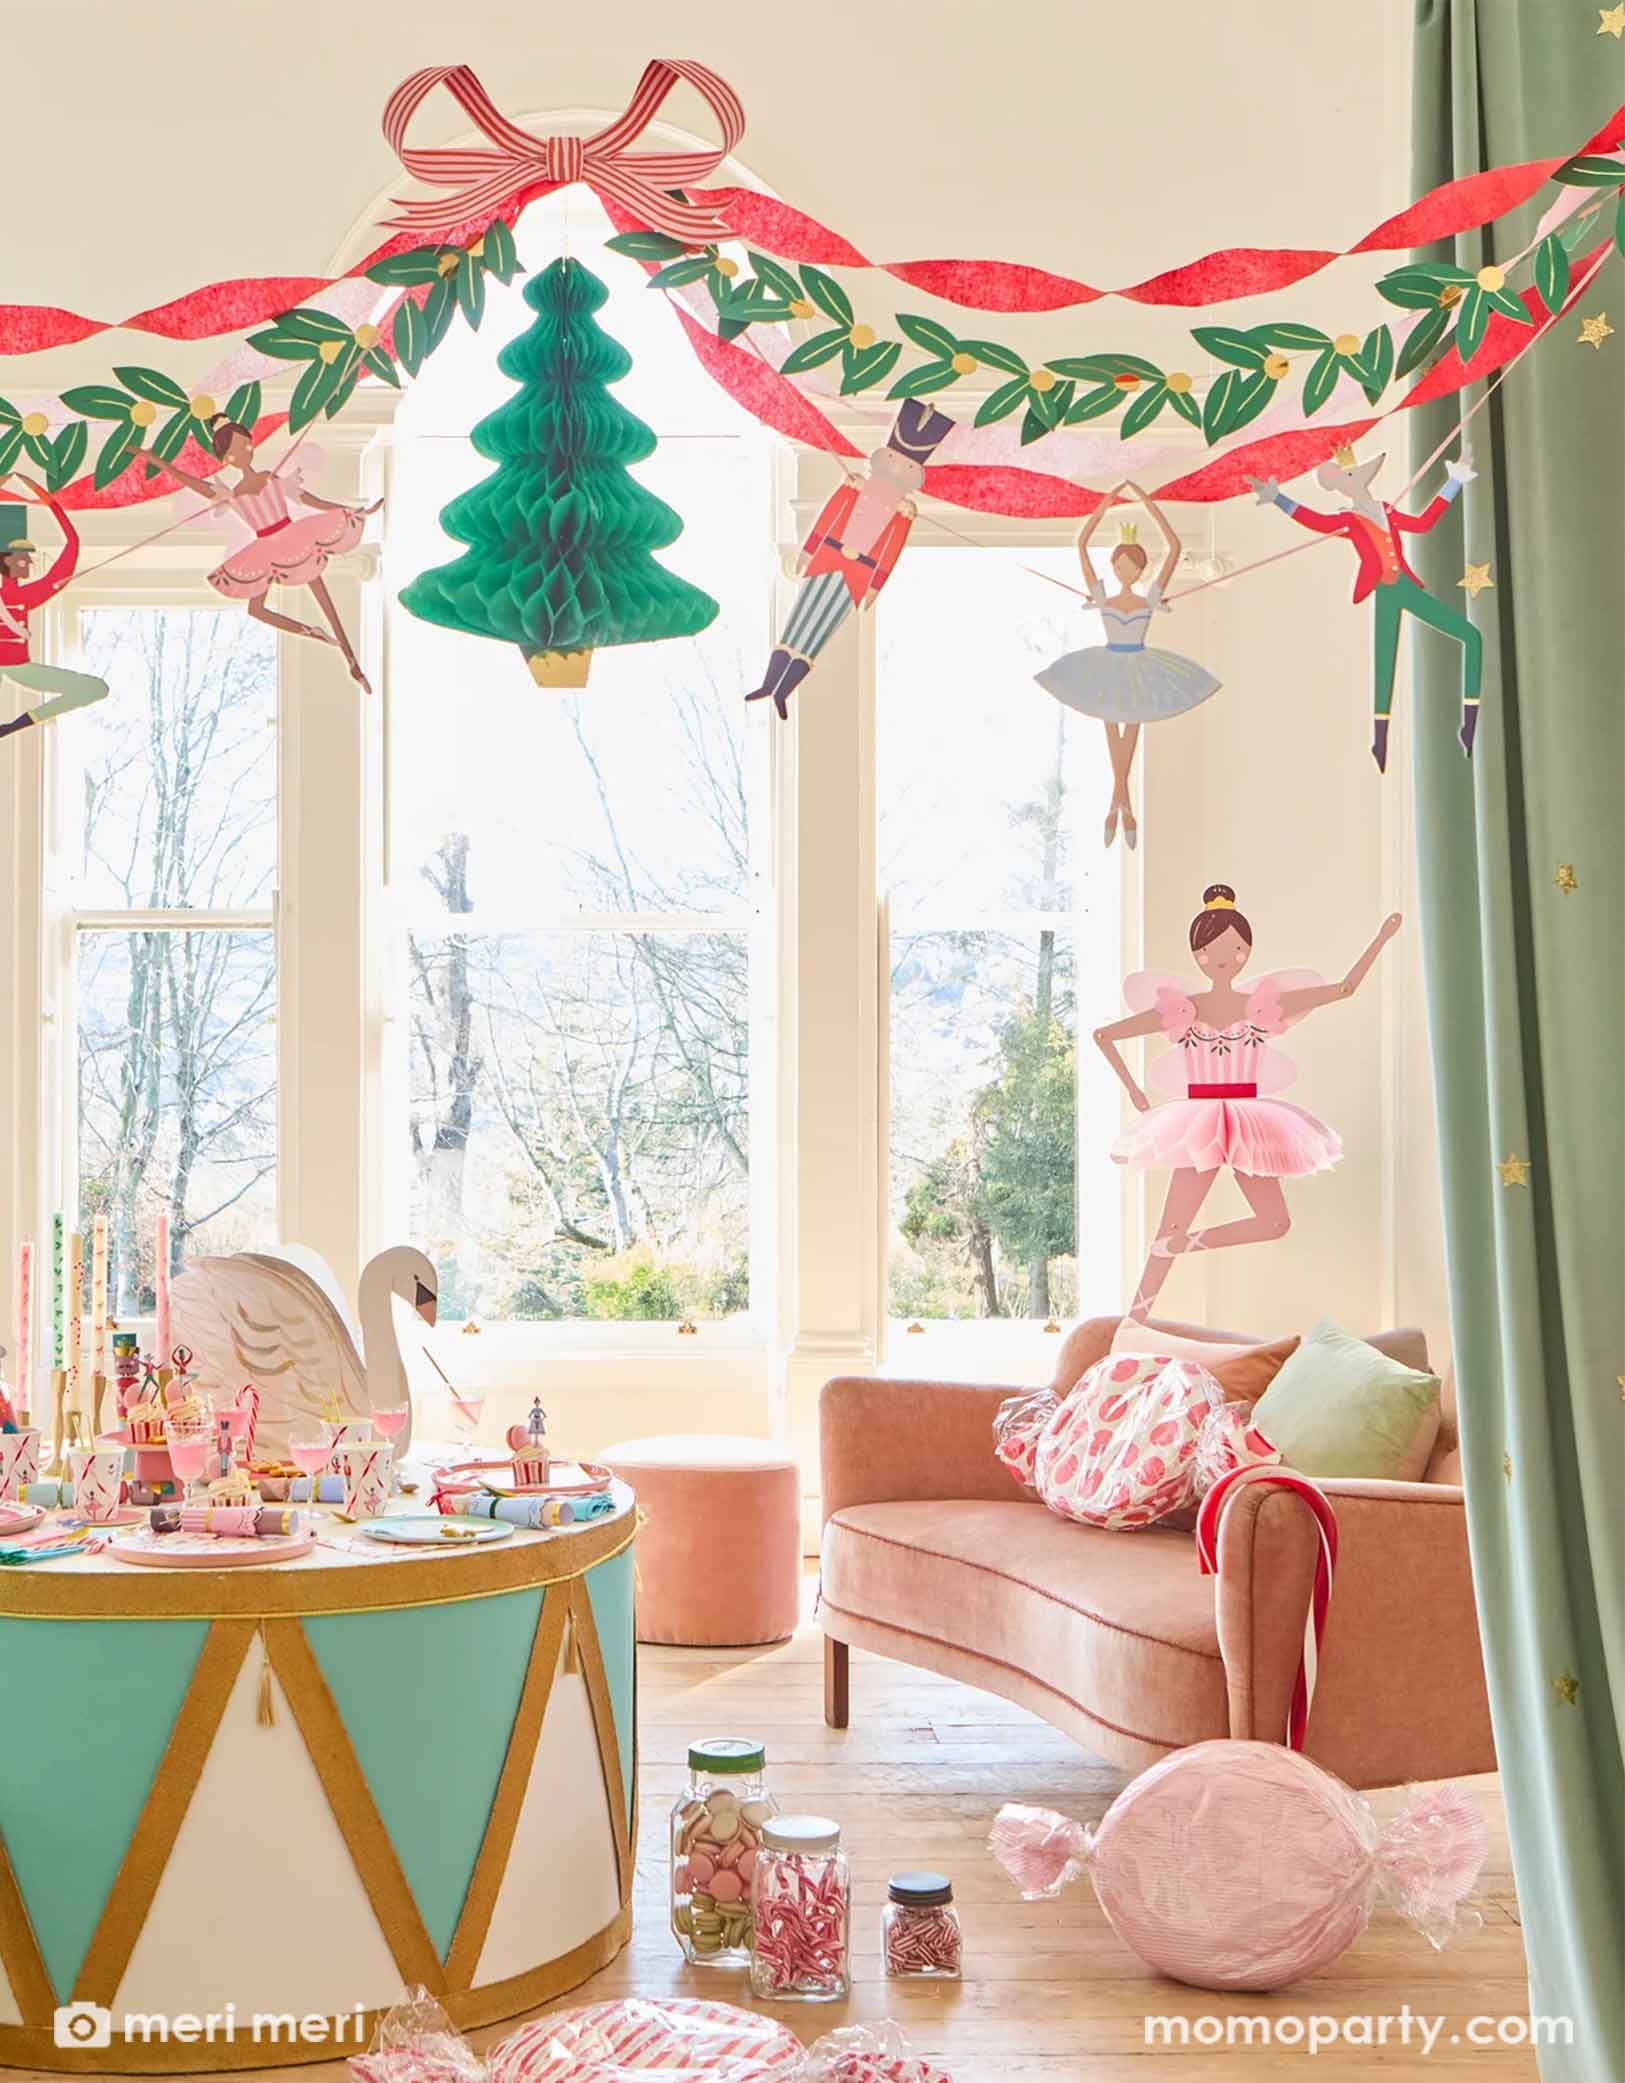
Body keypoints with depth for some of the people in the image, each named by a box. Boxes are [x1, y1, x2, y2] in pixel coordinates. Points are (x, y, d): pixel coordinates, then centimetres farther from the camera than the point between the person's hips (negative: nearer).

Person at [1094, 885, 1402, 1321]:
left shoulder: (1263, 1005, 4)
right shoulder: (1180, 1009, -1)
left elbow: (1344, 988, 5)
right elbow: (1103, 1035, 6)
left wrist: (1381, 940, 1)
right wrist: (1133, 1090, 4)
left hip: (1247, 1126, 3)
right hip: (1198, 1126, -3)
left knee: (1275, 1222, -6)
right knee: (1170, 1230, -7)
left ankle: (1183, 1243, 4)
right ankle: (1132, 1323, -1)